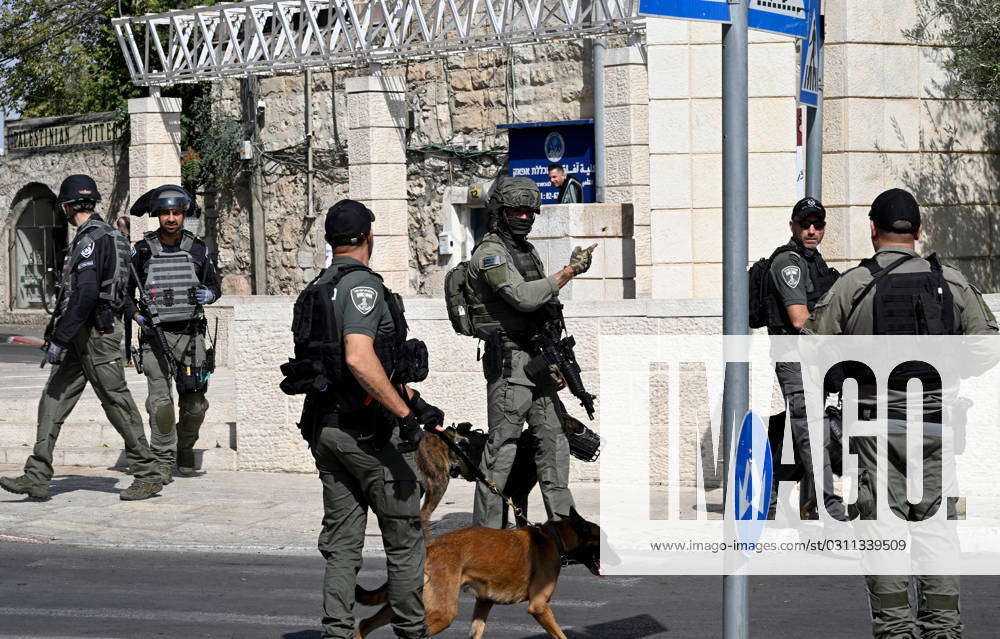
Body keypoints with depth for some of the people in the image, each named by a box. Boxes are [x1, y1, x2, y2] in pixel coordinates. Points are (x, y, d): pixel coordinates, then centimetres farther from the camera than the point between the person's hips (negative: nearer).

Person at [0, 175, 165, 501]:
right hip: (82, 336, 10)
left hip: (96, 331, -10)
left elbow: (85, 294, -24)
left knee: (117, 402, -4)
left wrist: (60, 339, -22)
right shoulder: (101, 234, 17)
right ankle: (37, 478, 0)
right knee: (53, 400, 4)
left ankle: (148, 476, 4)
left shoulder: (93, 239, -16)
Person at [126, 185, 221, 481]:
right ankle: (163, 462, -2)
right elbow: (124, 291, 9)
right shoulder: (142, 251, 1)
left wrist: (208, 294, -6)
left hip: (191, 335, 2)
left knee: (194, 403, 3)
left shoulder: (197, 249, 5)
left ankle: (185, 446, 30)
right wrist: (137, 315, -7)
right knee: (160, 402, -12)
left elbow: (215, 285, 17)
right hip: (156, 335, -2)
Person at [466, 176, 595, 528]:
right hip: (509, 360, -9)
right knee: (502, 446, -7)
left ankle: (563, 521, 12)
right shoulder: (490, 253, -10)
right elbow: (522, 296, -24)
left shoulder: (528, 251, 19)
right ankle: (486, 531, -3)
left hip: (538, 362, 9)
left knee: (553, 439, 8)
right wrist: (569, 271, -21)